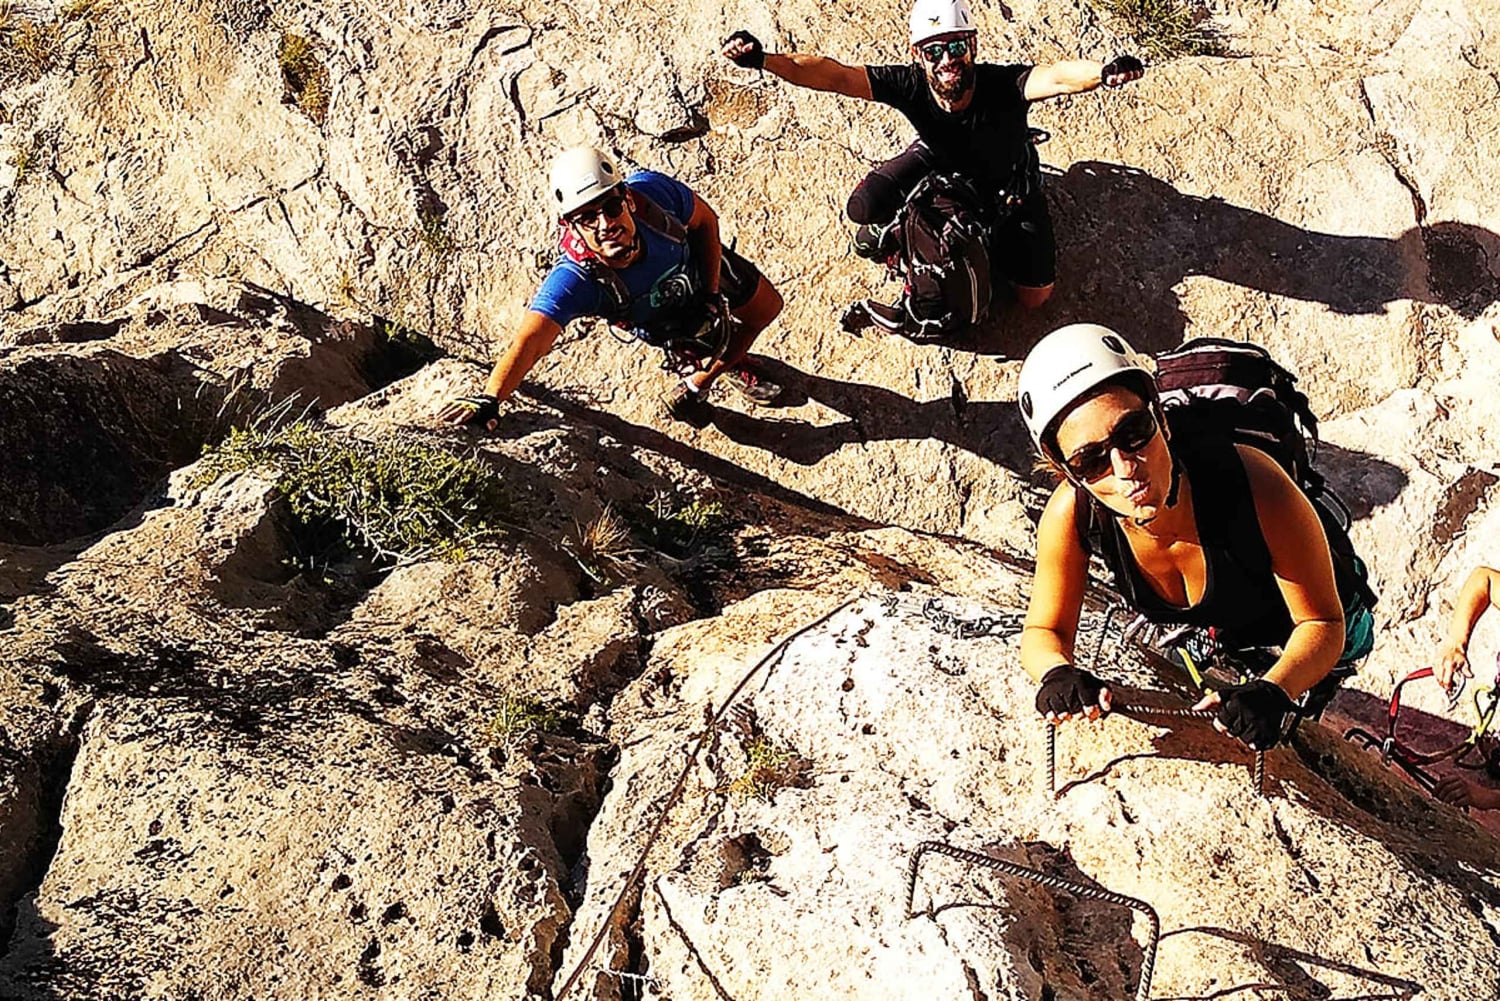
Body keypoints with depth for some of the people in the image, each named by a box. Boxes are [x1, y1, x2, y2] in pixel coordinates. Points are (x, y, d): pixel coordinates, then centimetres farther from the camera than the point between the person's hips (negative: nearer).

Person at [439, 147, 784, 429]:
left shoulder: (652, 191, -42)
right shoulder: (575, 278, -49)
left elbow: (704, 220, -20)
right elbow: (530, 342, -60)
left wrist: (712, 293, -20)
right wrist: (489, 399, -76)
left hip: (699, 262, 3)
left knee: (765, 306, 16)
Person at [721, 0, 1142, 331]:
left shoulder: (1003, 85, -42)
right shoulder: (910, 85, -35)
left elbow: (1057, 76, -62)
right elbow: (833, 75, -44)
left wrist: (1104, 72, -85)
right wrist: (763, 59, -58)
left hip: (1007, 180, -1)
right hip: (941, 162, 1)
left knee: (1034, 295, -3)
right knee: (865, 208, -22)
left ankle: (988, 238, 27)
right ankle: (895, 231, 14)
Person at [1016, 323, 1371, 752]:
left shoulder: (1255, 486, -43)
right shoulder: (1071, 513, -33)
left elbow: (1323, 624, -30)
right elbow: (1044, 631, -17)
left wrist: (1274, 692, -50)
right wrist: (1057, 672, -41)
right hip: (1209, 637, 2)